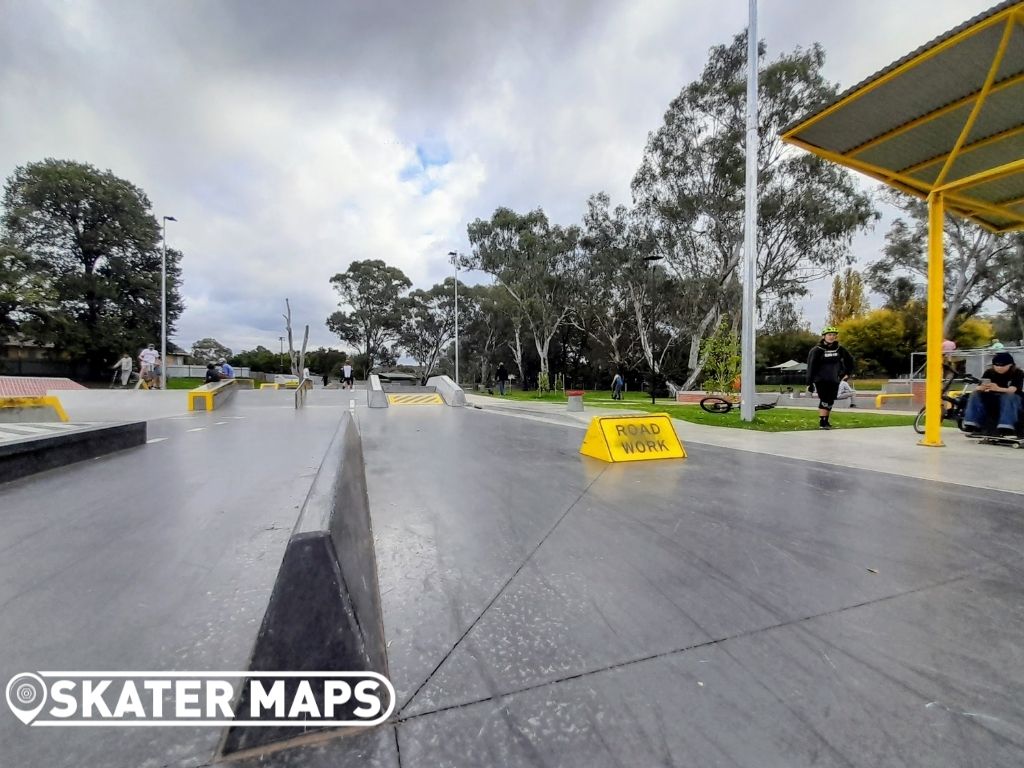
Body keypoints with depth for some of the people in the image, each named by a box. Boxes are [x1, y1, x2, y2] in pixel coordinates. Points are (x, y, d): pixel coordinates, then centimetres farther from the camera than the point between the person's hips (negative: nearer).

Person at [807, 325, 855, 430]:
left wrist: (847, 373, 15)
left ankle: (826, 421, 20)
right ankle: (822, 423, -9)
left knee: (830, 402, 9)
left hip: (834, 381, 5)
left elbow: (849, 360, 22)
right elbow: (811, 367, -11)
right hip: (821, 381, -5)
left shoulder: (839, 349, 5)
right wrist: (809, 383, -14)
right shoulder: (817, 350, -9)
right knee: (824, 401, -12)